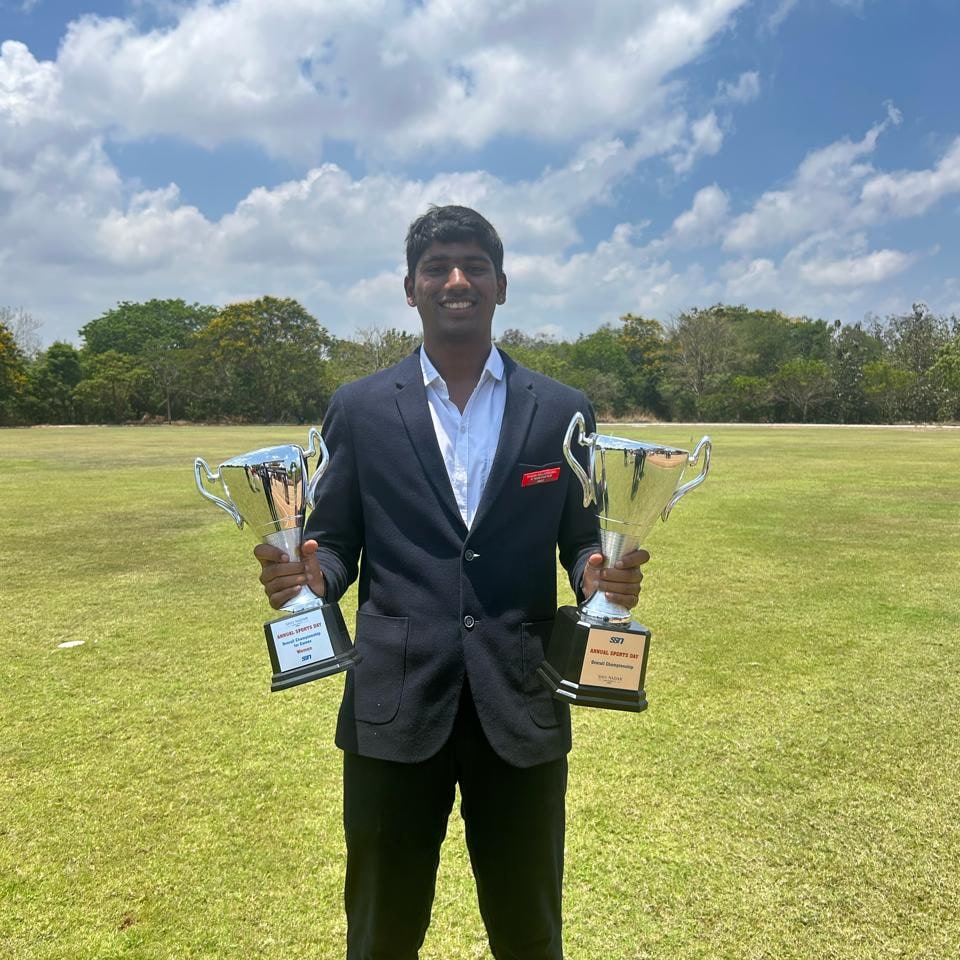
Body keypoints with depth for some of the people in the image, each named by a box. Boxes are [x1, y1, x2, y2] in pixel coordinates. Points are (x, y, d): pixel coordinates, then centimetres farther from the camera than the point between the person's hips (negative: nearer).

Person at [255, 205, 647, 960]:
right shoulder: (359, 409, 3)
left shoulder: (563, 411, 4)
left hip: (520, 707, 1)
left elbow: (580, 542, 7)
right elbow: (336, 545, 6)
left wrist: (604, 575, -15)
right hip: (395, 707, 0)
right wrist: (305, 573, -15)